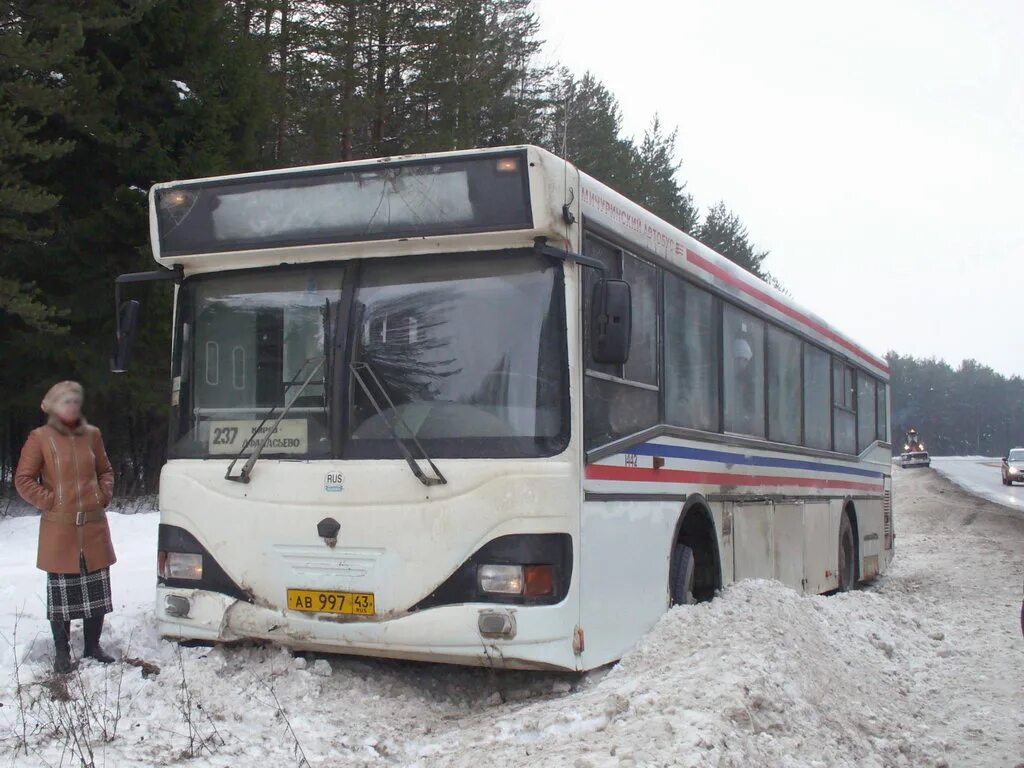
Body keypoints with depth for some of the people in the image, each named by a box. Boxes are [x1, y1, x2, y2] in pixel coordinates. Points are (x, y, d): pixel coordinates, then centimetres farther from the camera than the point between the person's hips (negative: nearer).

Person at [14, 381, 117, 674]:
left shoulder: (91, 434, 7)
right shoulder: (40, 438, -4)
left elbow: (105, 471, 18)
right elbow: (23, 479, -2)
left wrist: (104, 496, 4)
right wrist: (48, 501, -8)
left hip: (94, 526, 4)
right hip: (59, 529, -4)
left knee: (97, 589, 9)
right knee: (61, 591, 3)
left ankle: (93, 646, 22)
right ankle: (62, 652, 13)